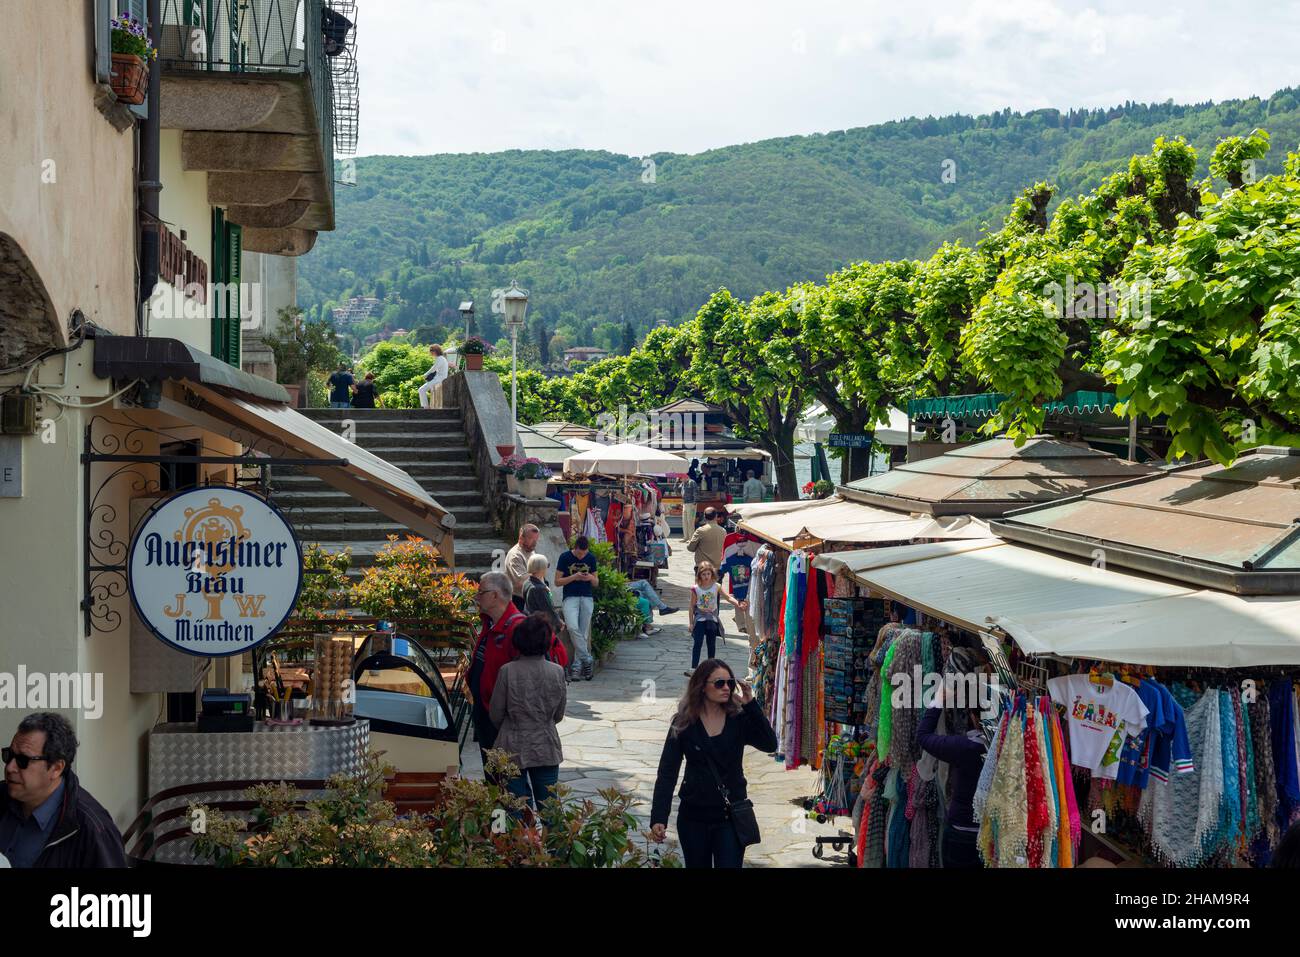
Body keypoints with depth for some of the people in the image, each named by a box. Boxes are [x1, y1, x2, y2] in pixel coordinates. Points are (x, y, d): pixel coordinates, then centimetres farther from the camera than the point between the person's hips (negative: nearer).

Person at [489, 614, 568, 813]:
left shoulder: (507, 671, -13)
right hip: (547, 749, 2)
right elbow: (559, 715, 5)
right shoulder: (557, 672, -7)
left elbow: (495, 715, -3)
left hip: (514, 749, -2)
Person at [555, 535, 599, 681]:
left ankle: (577, 667, 3)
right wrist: (574, 577, -14)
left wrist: (591, 578, -8)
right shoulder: (565, 557, -2)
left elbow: (596, 582, 15)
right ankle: (587, 660, -16)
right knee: (572, 627, -24)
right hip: (570, 598, -3)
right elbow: (557, 581, -1)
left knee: (584, 633, -2)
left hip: (587, 598, 3)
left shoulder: (591, 558, 7)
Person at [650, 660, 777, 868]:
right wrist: (658, 818, -18)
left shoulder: (739, 719, -3)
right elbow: (667, 773, -8)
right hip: (693, 817, 0)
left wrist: (751, 705, -19)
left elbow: (770, 745, -16)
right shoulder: (684, 724, -6)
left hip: (731, 816, 0)